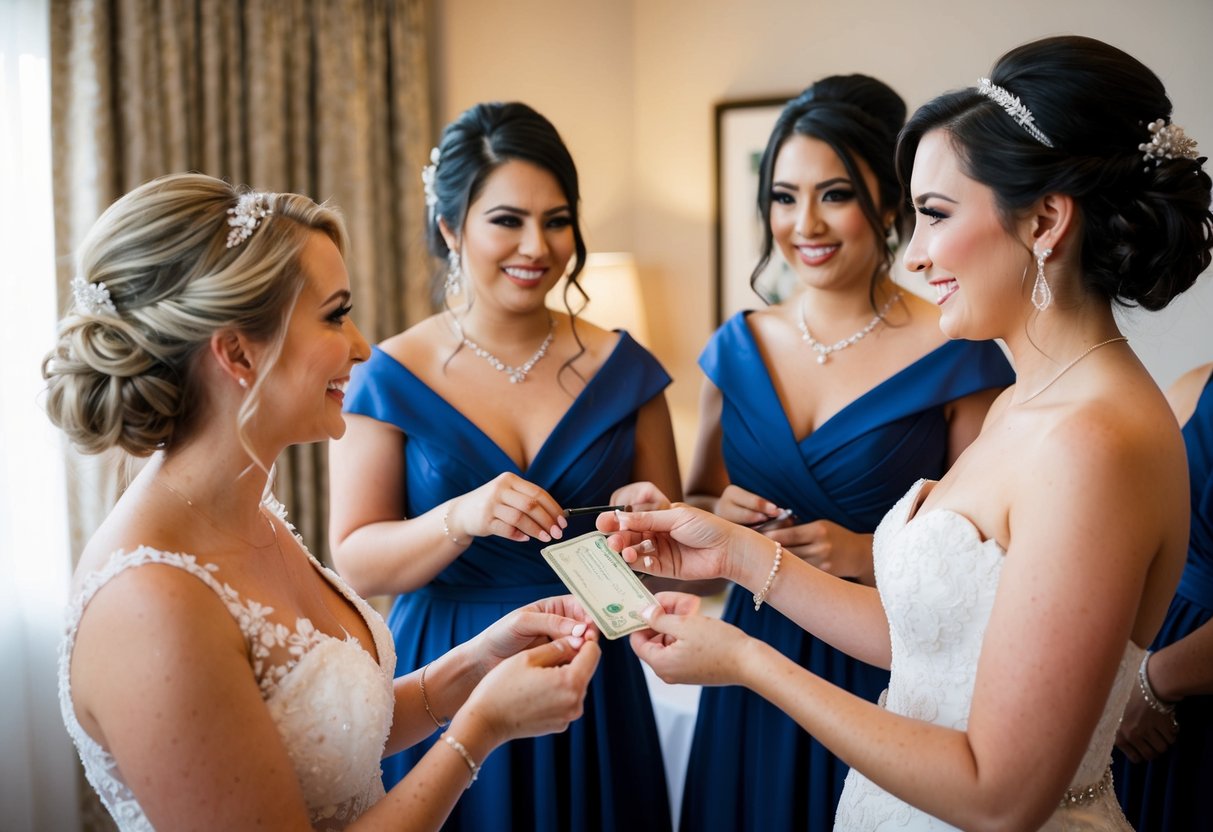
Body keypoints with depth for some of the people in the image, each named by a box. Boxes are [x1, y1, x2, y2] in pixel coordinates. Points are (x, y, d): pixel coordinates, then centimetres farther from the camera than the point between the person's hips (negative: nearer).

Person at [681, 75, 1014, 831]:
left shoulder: (956, 356, -11)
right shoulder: (739, 347, 3)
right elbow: (697, 499, 14)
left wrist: (866, 553, -22)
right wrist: (719, 514, -6)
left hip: (888, 677, -4)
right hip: (755, 666, 4)